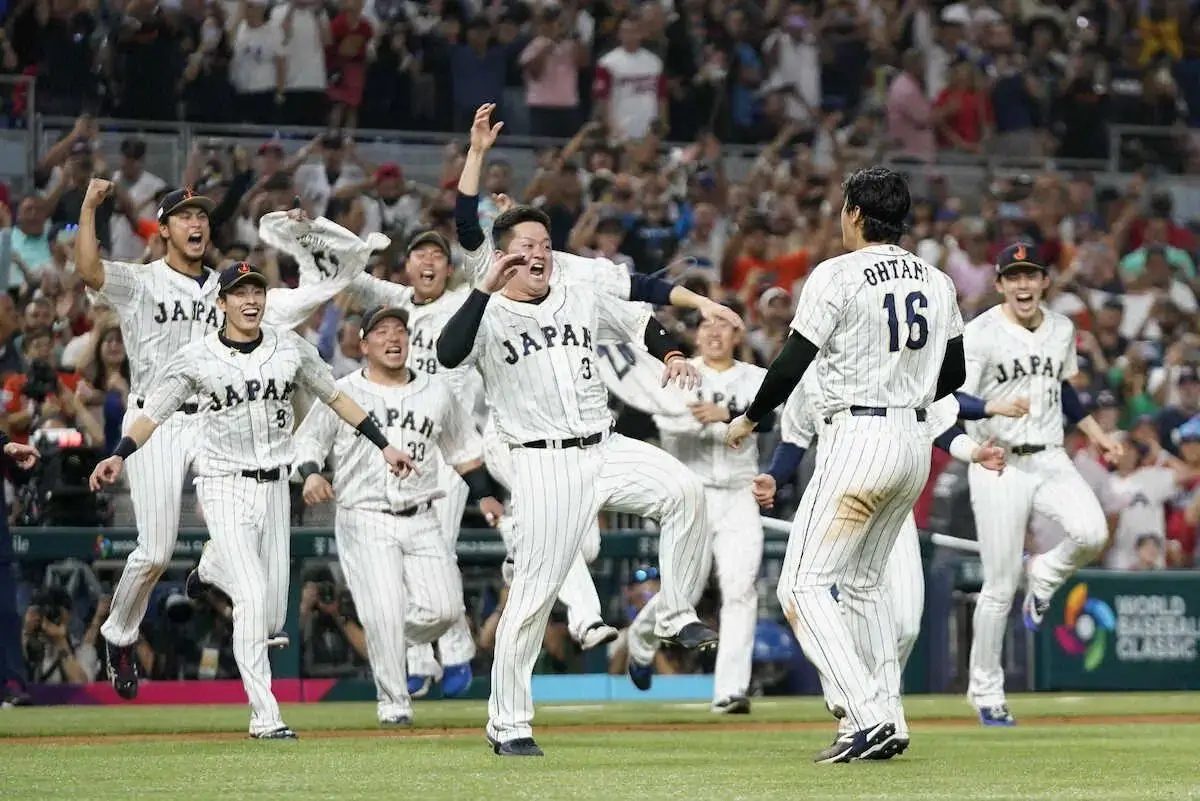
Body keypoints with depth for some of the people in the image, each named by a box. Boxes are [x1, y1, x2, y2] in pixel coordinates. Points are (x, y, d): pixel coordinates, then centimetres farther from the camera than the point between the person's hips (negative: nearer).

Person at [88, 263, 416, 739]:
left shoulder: (291, 349, 4)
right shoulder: (197, 359, -5)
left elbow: (335, 397, 13)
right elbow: (152, 415, -5)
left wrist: (383, 445, 10)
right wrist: (119, 456, -23)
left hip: (274, 486, 4)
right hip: (225, 485, -4)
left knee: (272, 619, 7)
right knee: (253, 600, -16)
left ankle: (214, 568, 40)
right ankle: (265, 717, -11)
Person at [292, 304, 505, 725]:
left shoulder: (437, 393, 13)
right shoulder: (342, 393, 3)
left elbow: (463, 448, 21)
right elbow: (307, 440, 5)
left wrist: (484, 494, 10)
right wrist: (311, 473, -15)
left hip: (422, 520, 3)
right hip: (365, 520, -3)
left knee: (445, 608, -10)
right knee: (384, 614, -14)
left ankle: (388, 640, 20)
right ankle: (393, 704, -1)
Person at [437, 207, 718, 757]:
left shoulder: (581, 302, 14)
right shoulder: (489, 315, -3)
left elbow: (639, 323, 27)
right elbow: (449, 354, -23)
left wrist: (672, 355, 7)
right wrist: (487, 288, -29)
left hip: (606, 450, 4)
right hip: (543, 464, -4)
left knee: (683, 490, -23)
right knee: (534, 593, -7)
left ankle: (677, 617, -9)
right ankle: (507, 724, 3)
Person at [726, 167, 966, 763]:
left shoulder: (838, 276, -9)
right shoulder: (938, 283, 11)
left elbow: (793, 361, -11)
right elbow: (954, 374, 17)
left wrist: (748, 419, 4)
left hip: (858, 440, -8)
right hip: (915, 441, 8)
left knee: (804, 585, -6)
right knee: (862, 581, 20)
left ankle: (867, 716, -19)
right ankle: (883, 726, 14)